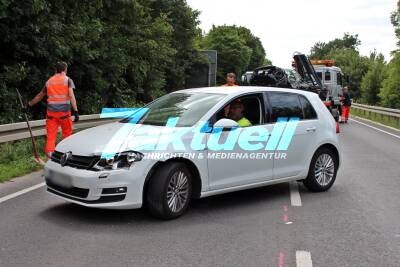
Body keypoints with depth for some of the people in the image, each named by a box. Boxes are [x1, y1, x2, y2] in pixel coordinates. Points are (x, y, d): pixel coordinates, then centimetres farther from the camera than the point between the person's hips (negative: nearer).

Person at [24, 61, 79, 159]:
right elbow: (71, 96, -10)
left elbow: (39, 96, 21)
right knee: (67, 133, 11)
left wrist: (29, 105, 34)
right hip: (64, 111, -3)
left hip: (51, 112, 3)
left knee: (50, 135, 1)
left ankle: (49, 154, -6)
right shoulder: (68, 80, 2)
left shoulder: (49, 81, 13)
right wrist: (76, 111, -13)